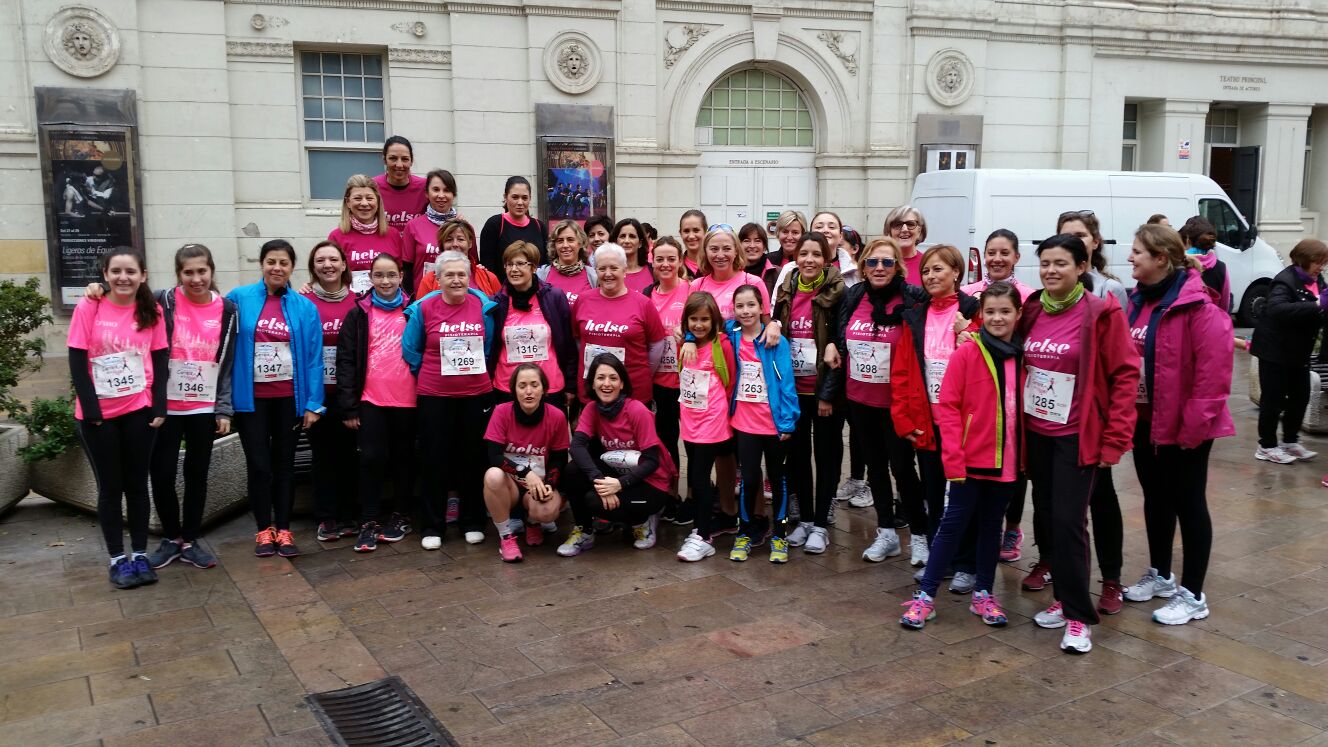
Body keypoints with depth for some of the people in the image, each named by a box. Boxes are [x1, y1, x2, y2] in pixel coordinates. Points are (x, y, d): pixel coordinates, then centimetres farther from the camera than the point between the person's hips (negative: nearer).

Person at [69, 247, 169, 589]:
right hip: (98, 413, -1)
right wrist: (91, 409, -12)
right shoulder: (88, 308, -7)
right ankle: (117, 558, 16)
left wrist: (159, 407, -5)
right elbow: (77, 363, -6)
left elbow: (161, 360, 2)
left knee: (137, 484, 9)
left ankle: (140, 554, 20)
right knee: (110, 486, 7)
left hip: (139, 410, 2)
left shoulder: (152, 311, 0)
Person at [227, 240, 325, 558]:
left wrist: (313, 403, -6)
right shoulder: (239, 299, -3)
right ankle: (264, 529, 18)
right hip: (251, 397, -1)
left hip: (289, 397, 1)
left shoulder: (305, 307, -1)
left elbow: (314, 358, -2)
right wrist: (226, 395, -6)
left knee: (284, 464, 10)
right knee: (258, 464, 4)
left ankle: (283, 530, 19)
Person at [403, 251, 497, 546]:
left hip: (477, 394, 1)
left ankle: (473, 522, 21)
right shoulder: (423, 308, -4)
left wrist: (474, 371, 8)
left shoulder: (483, 306, 0)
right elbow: (411, 350, 4)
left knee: (474, 457, 9)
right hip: (435, 396, -1)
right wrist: (432, 374, 8)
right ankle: (432, 526, 15)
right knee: (436, 460, 5)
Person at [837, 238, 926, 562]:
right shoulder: (852, 297, 3)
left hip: (895, 401, -5)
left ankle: (921, 533, 16)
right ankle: (886, 532, 26)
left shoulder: (913, 298, -11)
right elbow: (839, 341, 13)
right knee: (874, 463, 14)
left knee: (901, 465, 0)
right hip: (859, 399, 5)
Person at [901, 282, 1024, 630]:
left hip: (1007, 461, 4)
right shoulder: (966, 354, -9)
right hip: (970, 460, -3)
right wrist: (953, 456, -16)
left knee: (991, 524, 14)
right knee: (954, 523, 1)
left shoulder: (1025, 357, 3)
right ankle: (925, 595, 9)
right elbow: (947, 406, -11)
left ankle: (983, 594, 26)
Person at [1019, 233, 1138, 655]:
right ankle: (1065, 597, 26)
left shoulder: (1102, 314, -10)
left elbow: (1125, 376, -10)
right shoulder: (1031, 312, 5)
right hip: (1036, 433, 6)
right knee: (1045, 518, 10)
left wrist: (1114, 439, -13)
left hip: (1077, 436, -6)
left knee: (1068, 520, -9)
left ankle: (1079, 616, 2)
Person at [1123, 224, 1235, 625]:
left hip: (1183, 425, -8)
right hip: (1144, 420, 8)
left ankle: (1193, 595, 14)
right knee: (1155, 498, 18)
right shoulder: (1140, 300, 7)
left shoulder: (1197, 304, -18)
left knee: (1188, 502, 3)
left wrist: (1194, 421, -21)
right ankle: (1160, 575, 34)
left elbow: (1213, 369, -22)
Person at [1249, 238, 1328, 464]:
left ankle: (1290, 441, 27)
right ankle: (1266, 446, 11)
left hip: (1298, 351, 8)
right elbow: (1277, 309, -38)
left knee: (1300, 397, 13)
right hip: (1276, 350, -8)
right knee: (1274, 399, 0)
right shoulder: (1285, 280, -20)